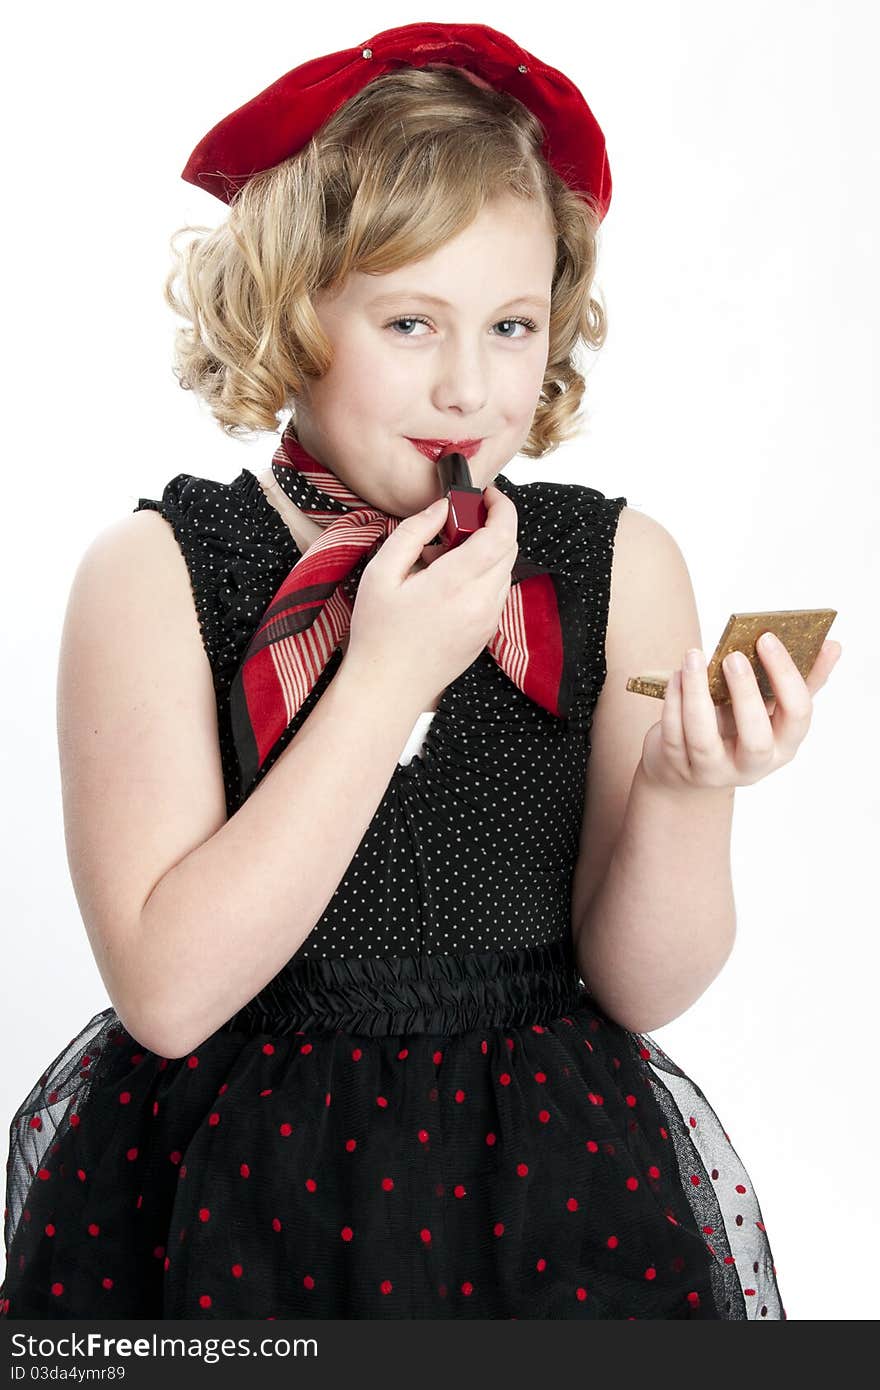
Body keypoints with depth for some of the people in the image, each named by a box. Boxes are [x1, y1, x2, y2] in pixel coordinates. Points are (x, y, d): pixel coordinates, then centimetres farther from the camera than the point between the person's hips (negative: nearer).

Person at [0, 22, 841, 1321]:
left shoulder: (619, 563, -5)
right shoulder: (157, 571, -10)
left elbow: (643, 988, -4)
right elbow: (168, 990, -19)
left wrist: (681, 796, -24)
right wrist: (388, 678, -22)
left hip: (553, 1167, 2)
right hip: (229, 1178, -1)